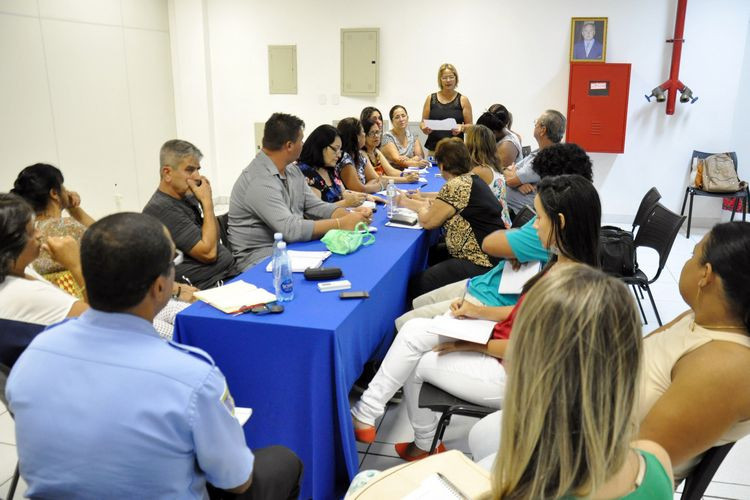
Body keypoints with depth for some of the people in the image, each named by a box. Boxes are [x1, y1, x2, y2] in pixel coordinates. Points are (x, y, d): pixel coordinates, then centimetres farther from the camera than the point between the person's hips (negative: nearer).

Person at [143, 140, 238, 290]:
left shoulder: (187, 197, 11)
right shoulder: (161, 209, -15)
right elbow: (208, 252, -17)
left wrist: (206, 202, 2)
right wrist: (207, 202, -10)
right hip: (211, 287, -9)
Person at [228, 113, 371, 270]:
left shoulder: (293, 170, 8)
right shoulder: (259, 181, -23)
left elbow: (314, 206, 7)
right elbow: (290, 229, -28)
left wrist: (349, 214, -11)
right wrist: (341, 224, -24)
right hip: (261, 256, -8)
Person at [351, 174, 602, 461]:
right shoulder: (564, 264, 1)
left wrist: (468, 345, -12)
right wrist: (479, 312, 3)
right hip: (505, 343, 9)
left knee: (416, 364, -1)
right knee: (413, 330, -1)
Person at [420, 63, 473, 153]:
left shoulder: (463, 100, 5)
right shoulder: (431, 99, 9)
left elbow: (470, 125, 5)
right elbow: (423, 123, 12)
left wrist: (461, 128, -15)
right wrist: (424, 128, -9)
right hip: (434, 148, 1)